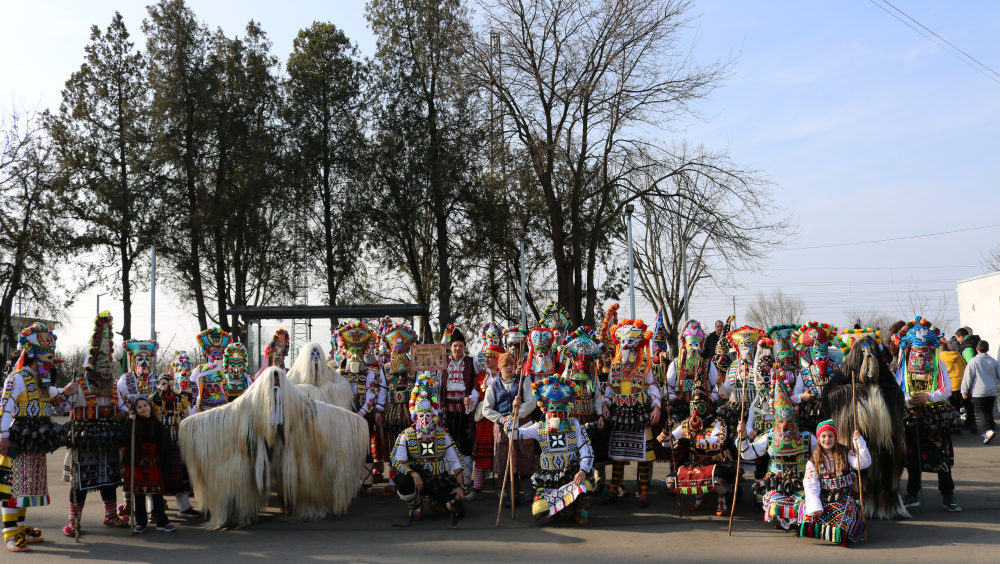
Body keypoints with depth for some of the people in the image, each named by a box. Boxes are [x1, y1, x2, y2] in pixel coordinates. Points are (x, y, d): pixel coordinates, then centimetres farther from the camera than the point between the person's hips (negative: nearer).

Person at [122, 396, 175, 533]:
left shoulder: (158, 425, 4)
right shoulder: (132, 424, -1)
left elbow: (164, 446, 6)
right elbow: (125, 439, -19)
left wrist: (164, 464, 2)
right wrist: (131, 421, -18)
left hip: (154, 464, 1)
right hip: (137, 463, -1)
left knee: (157, 492, 3)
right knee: (139, 492, 5)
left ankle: (162, 521, 9)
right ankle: (140, 522, 13)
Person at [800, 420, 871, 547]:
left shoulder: (845, 453, 4)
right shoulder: (814, 458, 4)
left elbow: (864, 463, -11)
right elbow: (811, 484, -2)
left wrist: (859, 441, -20)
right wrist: (815, 506, -15)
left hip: (845, 496, -1)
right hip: (824, 497, 1)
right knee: (811, 516, -25)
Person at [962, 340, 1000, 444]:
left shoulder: (974, 361, -8)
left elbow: (968, 377, -7)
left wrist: (964, 391, 0)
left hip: (978, 392, -5)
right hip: (992, 391, 5)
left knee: (980, 411, -5)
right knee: (989, 411, 17)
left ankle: (988, 430, -24)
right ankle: (989, 431, 21)